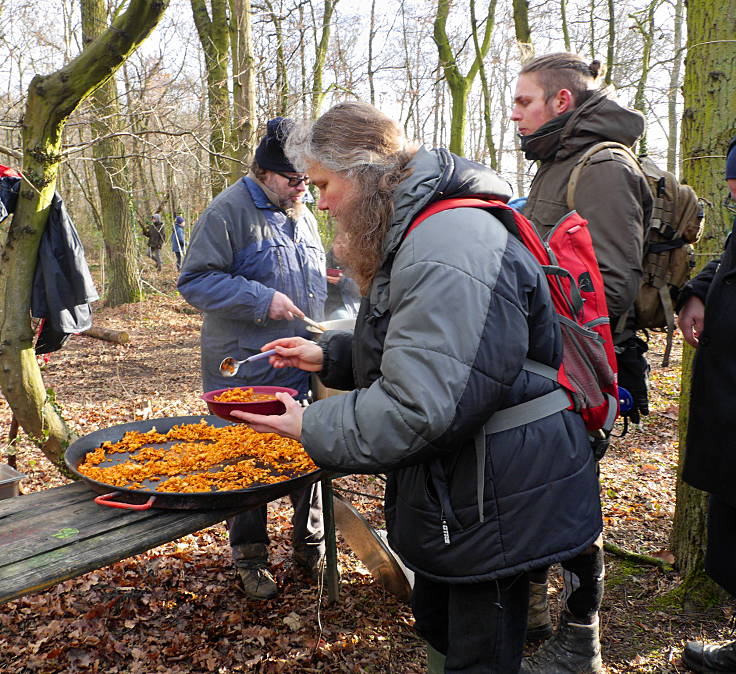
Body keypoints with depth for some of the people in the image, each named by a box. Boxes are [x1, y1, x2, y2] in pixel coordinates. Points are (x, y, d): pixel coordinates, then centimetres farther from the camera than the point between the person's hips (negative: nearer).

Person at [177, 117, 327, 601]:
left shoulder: (304, 216, 14)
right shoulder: (230, 210, -9)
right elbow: (195, 281, -13)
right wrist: (262, 301, -22)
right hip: (246, 374, -6)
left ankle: (311, 543, 32)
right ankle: (250, 556, 26)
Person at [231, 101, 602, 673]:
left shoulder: (450, 251, -28)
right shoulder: (414, 234, 9)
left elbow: (419, 409, -32)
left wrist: (312, 427, -19)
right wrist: (329, 355, 10)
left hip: (496, 506, -10)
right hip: (451, 489, 10)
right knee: (437, 626, 26)